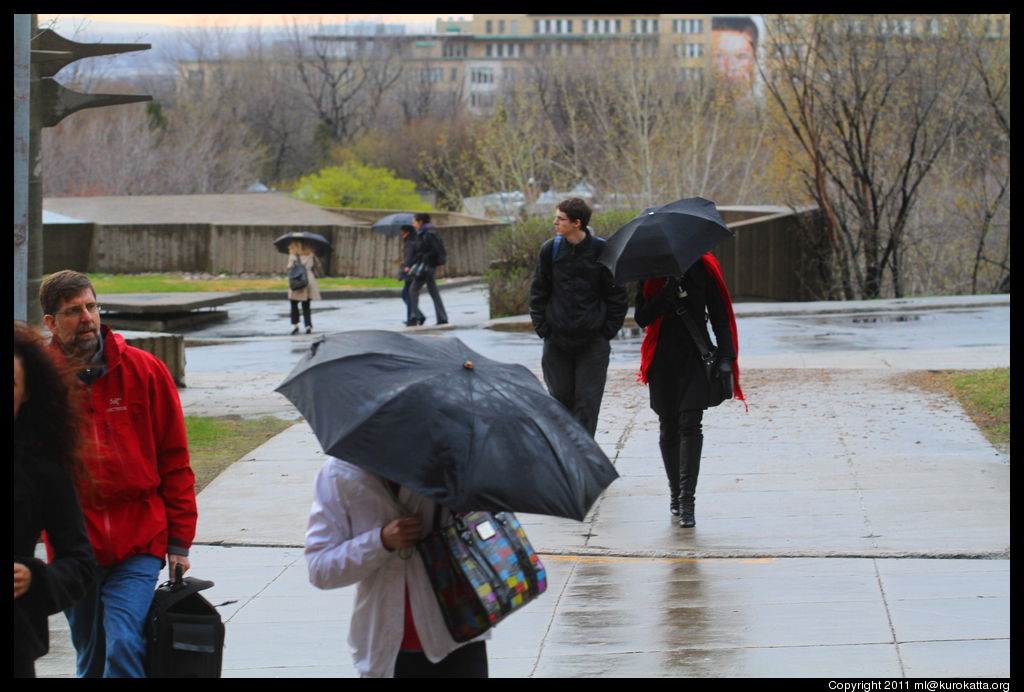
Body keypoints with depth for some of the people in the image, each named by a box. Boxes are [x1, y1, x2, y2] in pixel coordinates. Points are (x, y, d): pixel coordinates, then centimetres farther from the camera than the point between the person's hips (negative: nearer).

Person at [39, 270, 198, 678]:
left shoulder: (144, 371, 0)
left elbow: (174, 460, 5)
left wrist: (179, 540, 2)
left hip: (139, 544, -2)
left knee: (123, 647, -15)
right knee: (90, 659, 11)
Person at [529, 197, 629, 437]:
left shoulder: (602, 251, -6)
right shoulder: (550, 249, 1)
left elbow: (617, 297, 1)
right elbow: (538, 292, 10)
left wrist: (608, 331, -4)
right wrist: (542, 327, 1)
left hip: (593, 343, -2)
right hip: (557, 341, 2)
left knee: (587, 401, -3)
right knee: (560, 396, 6)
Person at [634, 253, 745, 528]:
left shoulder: (703, 268, 2)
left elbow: (719, 315, 4)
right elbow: (642, 317, -3)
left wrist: (726, 357, -4)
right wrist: (666, 294, -19)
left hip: (695, 356, -1)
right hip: (662, 359, 1)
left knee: (690, 425, -14)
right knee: (669, 428, 7)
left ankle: (687, 501, -18)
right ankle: (675, 493, 23)